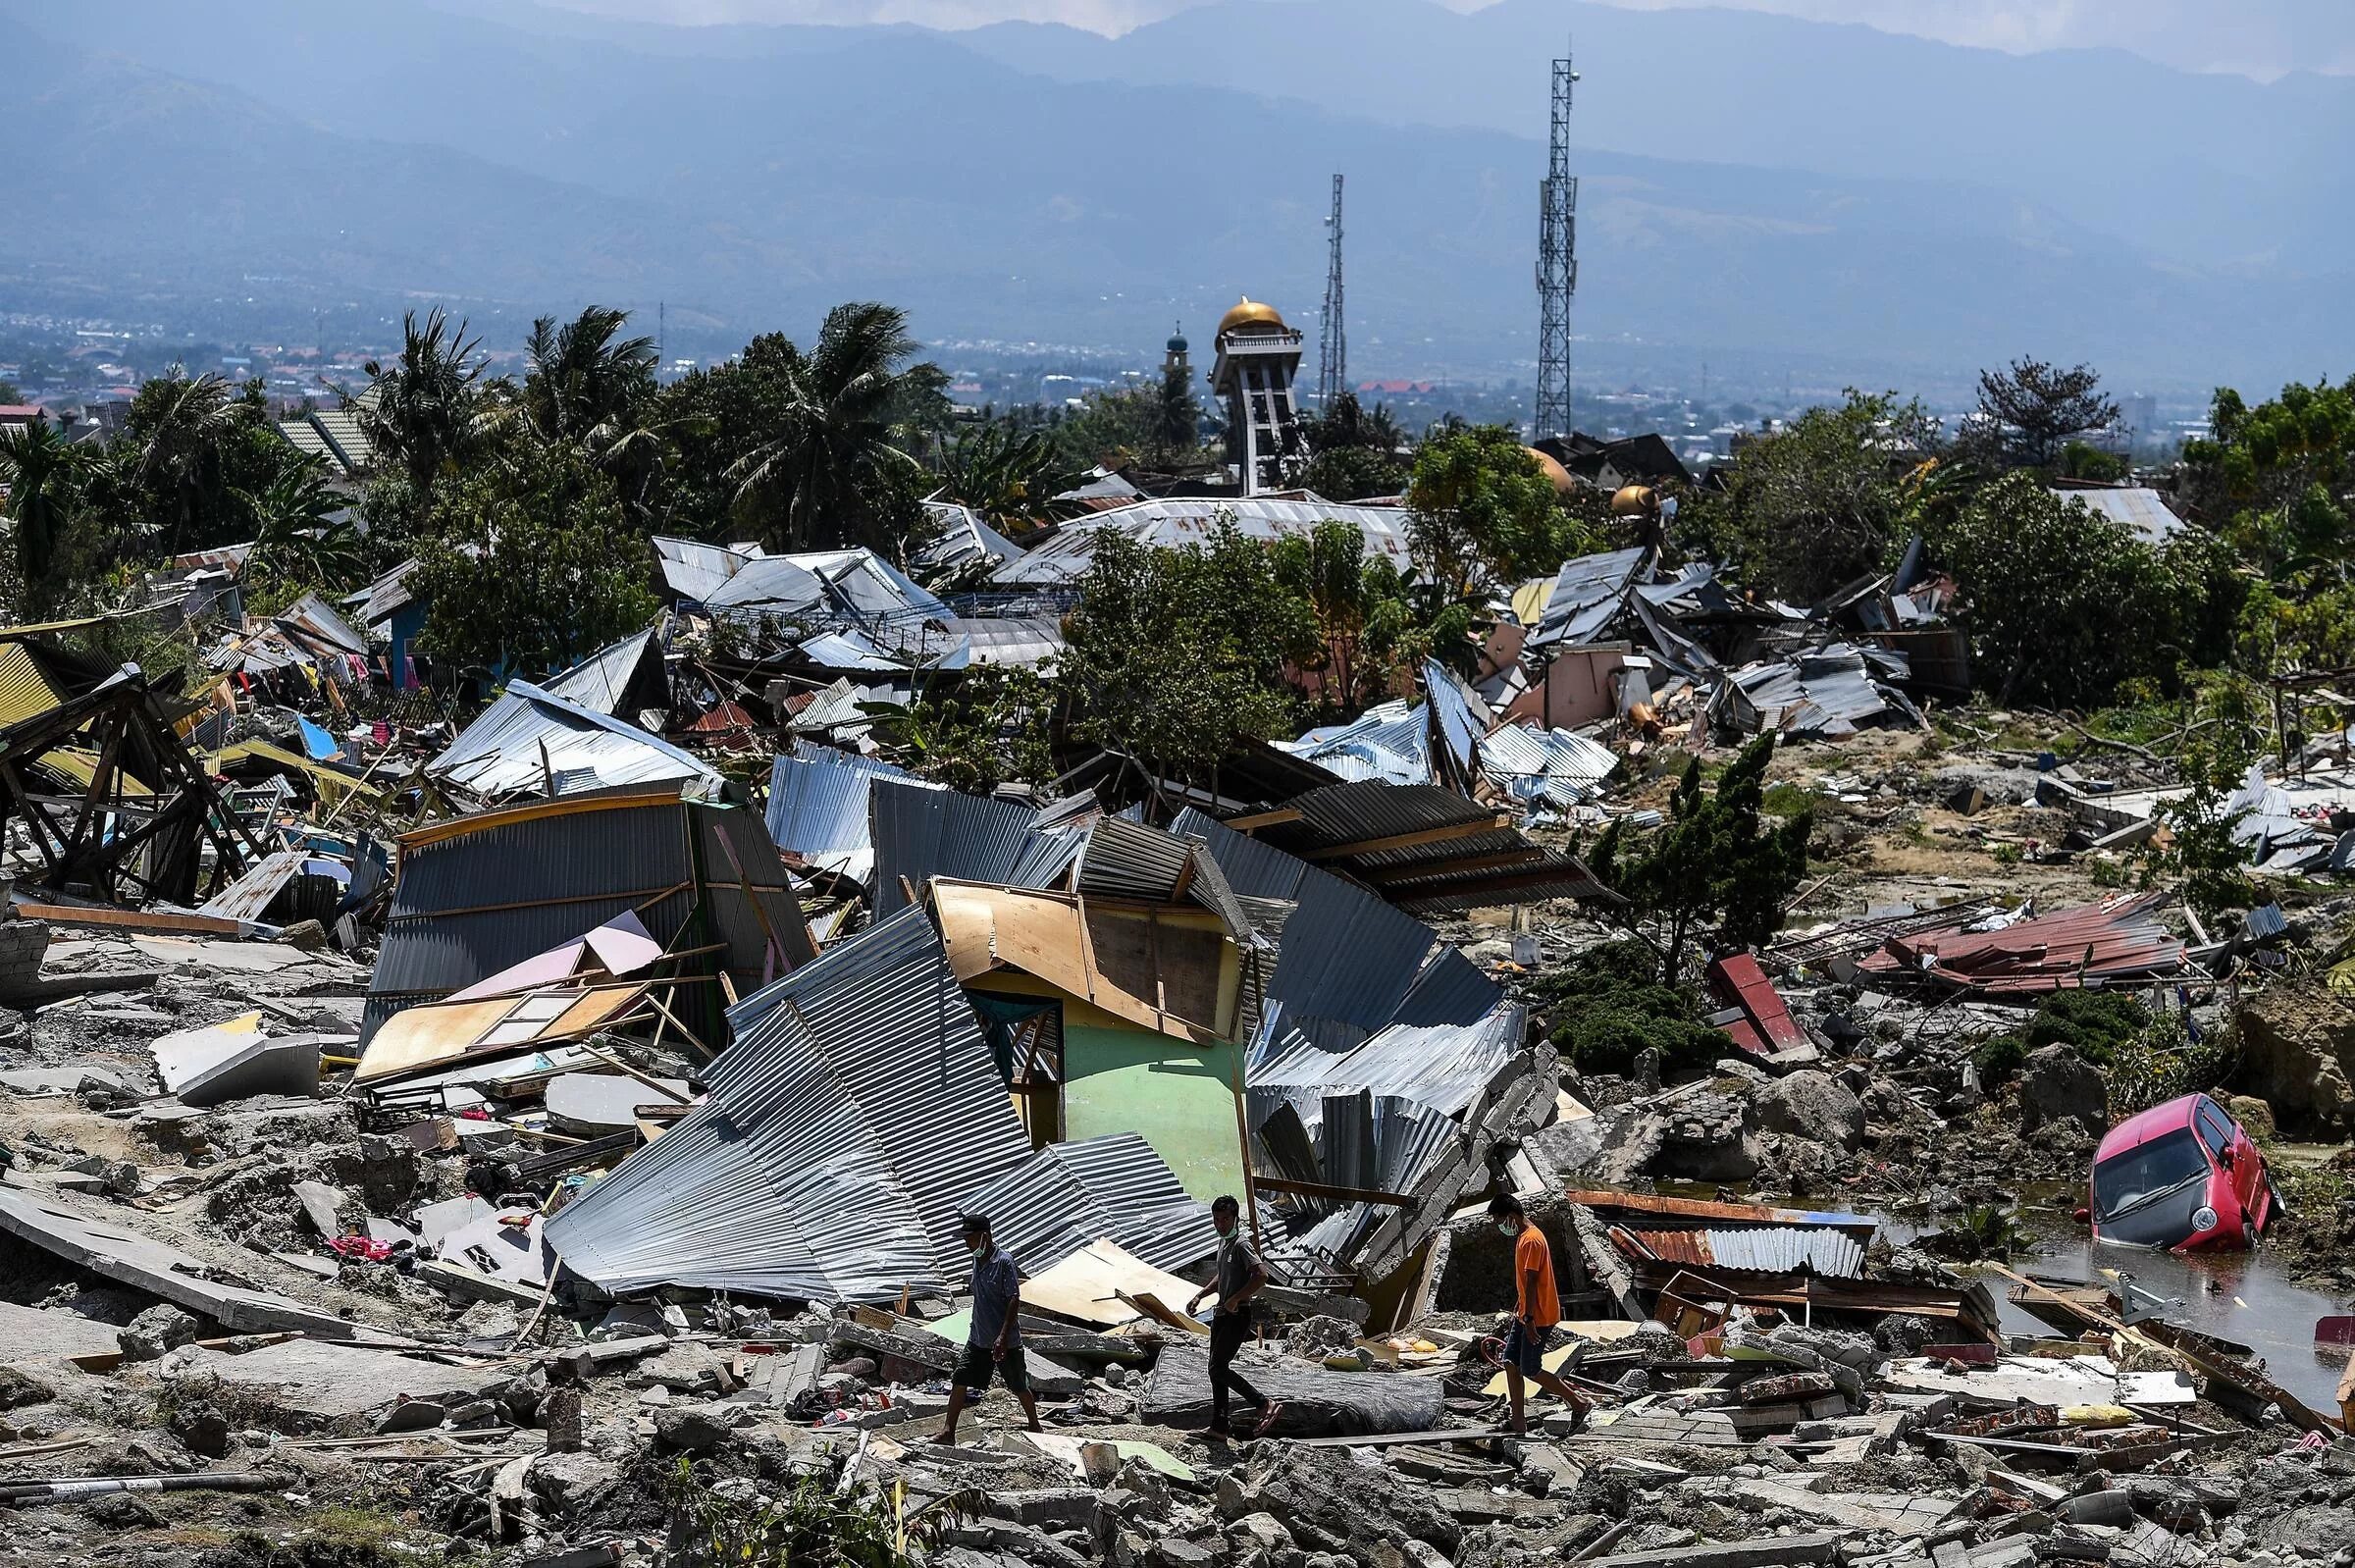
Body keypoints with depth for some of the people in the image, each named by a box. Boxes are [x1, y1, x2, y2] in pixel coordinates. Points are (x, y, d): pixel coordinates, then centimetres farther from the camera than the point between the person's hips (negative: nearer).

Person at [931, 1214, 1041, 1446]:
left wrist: (1003, 1336, -26)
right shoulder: (977, 1260, 6)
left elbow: (1014, 1300, -21)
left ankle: (1036, 1427, 25)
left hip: (1006, 1341, -7)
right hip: (978, 1338, 7)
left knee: (1019, 1387, 7)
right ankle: (948, 1432, 6)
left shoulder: (1004, 1262, -18)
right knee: (959, 1381, 1)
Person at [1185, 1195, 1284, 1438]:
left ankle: (1266, 1405, -9)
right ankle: (1219, 1427, 18)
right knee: (1217, 1370, 12)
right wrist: (1199, 1296, 20)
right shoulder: (1223, 1243, 13)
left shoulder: (1241, 1245, -16)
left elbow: (1261, 1275, -29)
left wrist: (1235, 1299, -24)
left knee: (1218, 1368, -12)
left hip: (1237, 1315, -10)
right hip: (1222, 1315, 10)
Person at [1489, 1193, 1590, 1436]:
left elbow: (1532, 1282, -24)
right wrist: (1518, 1309, 25)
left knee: (1530, 1370, -5)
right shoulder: (1522, 1237, 11)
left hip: (1538, 1318, -10)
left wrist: (1529, 1319, -25)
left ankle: (1578, 1402, 6)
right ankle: (1518, 1422, 13)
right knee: (1511, 1364, 9)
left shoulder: (1531, 1240, -20)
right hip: (1525, 1315, 10)